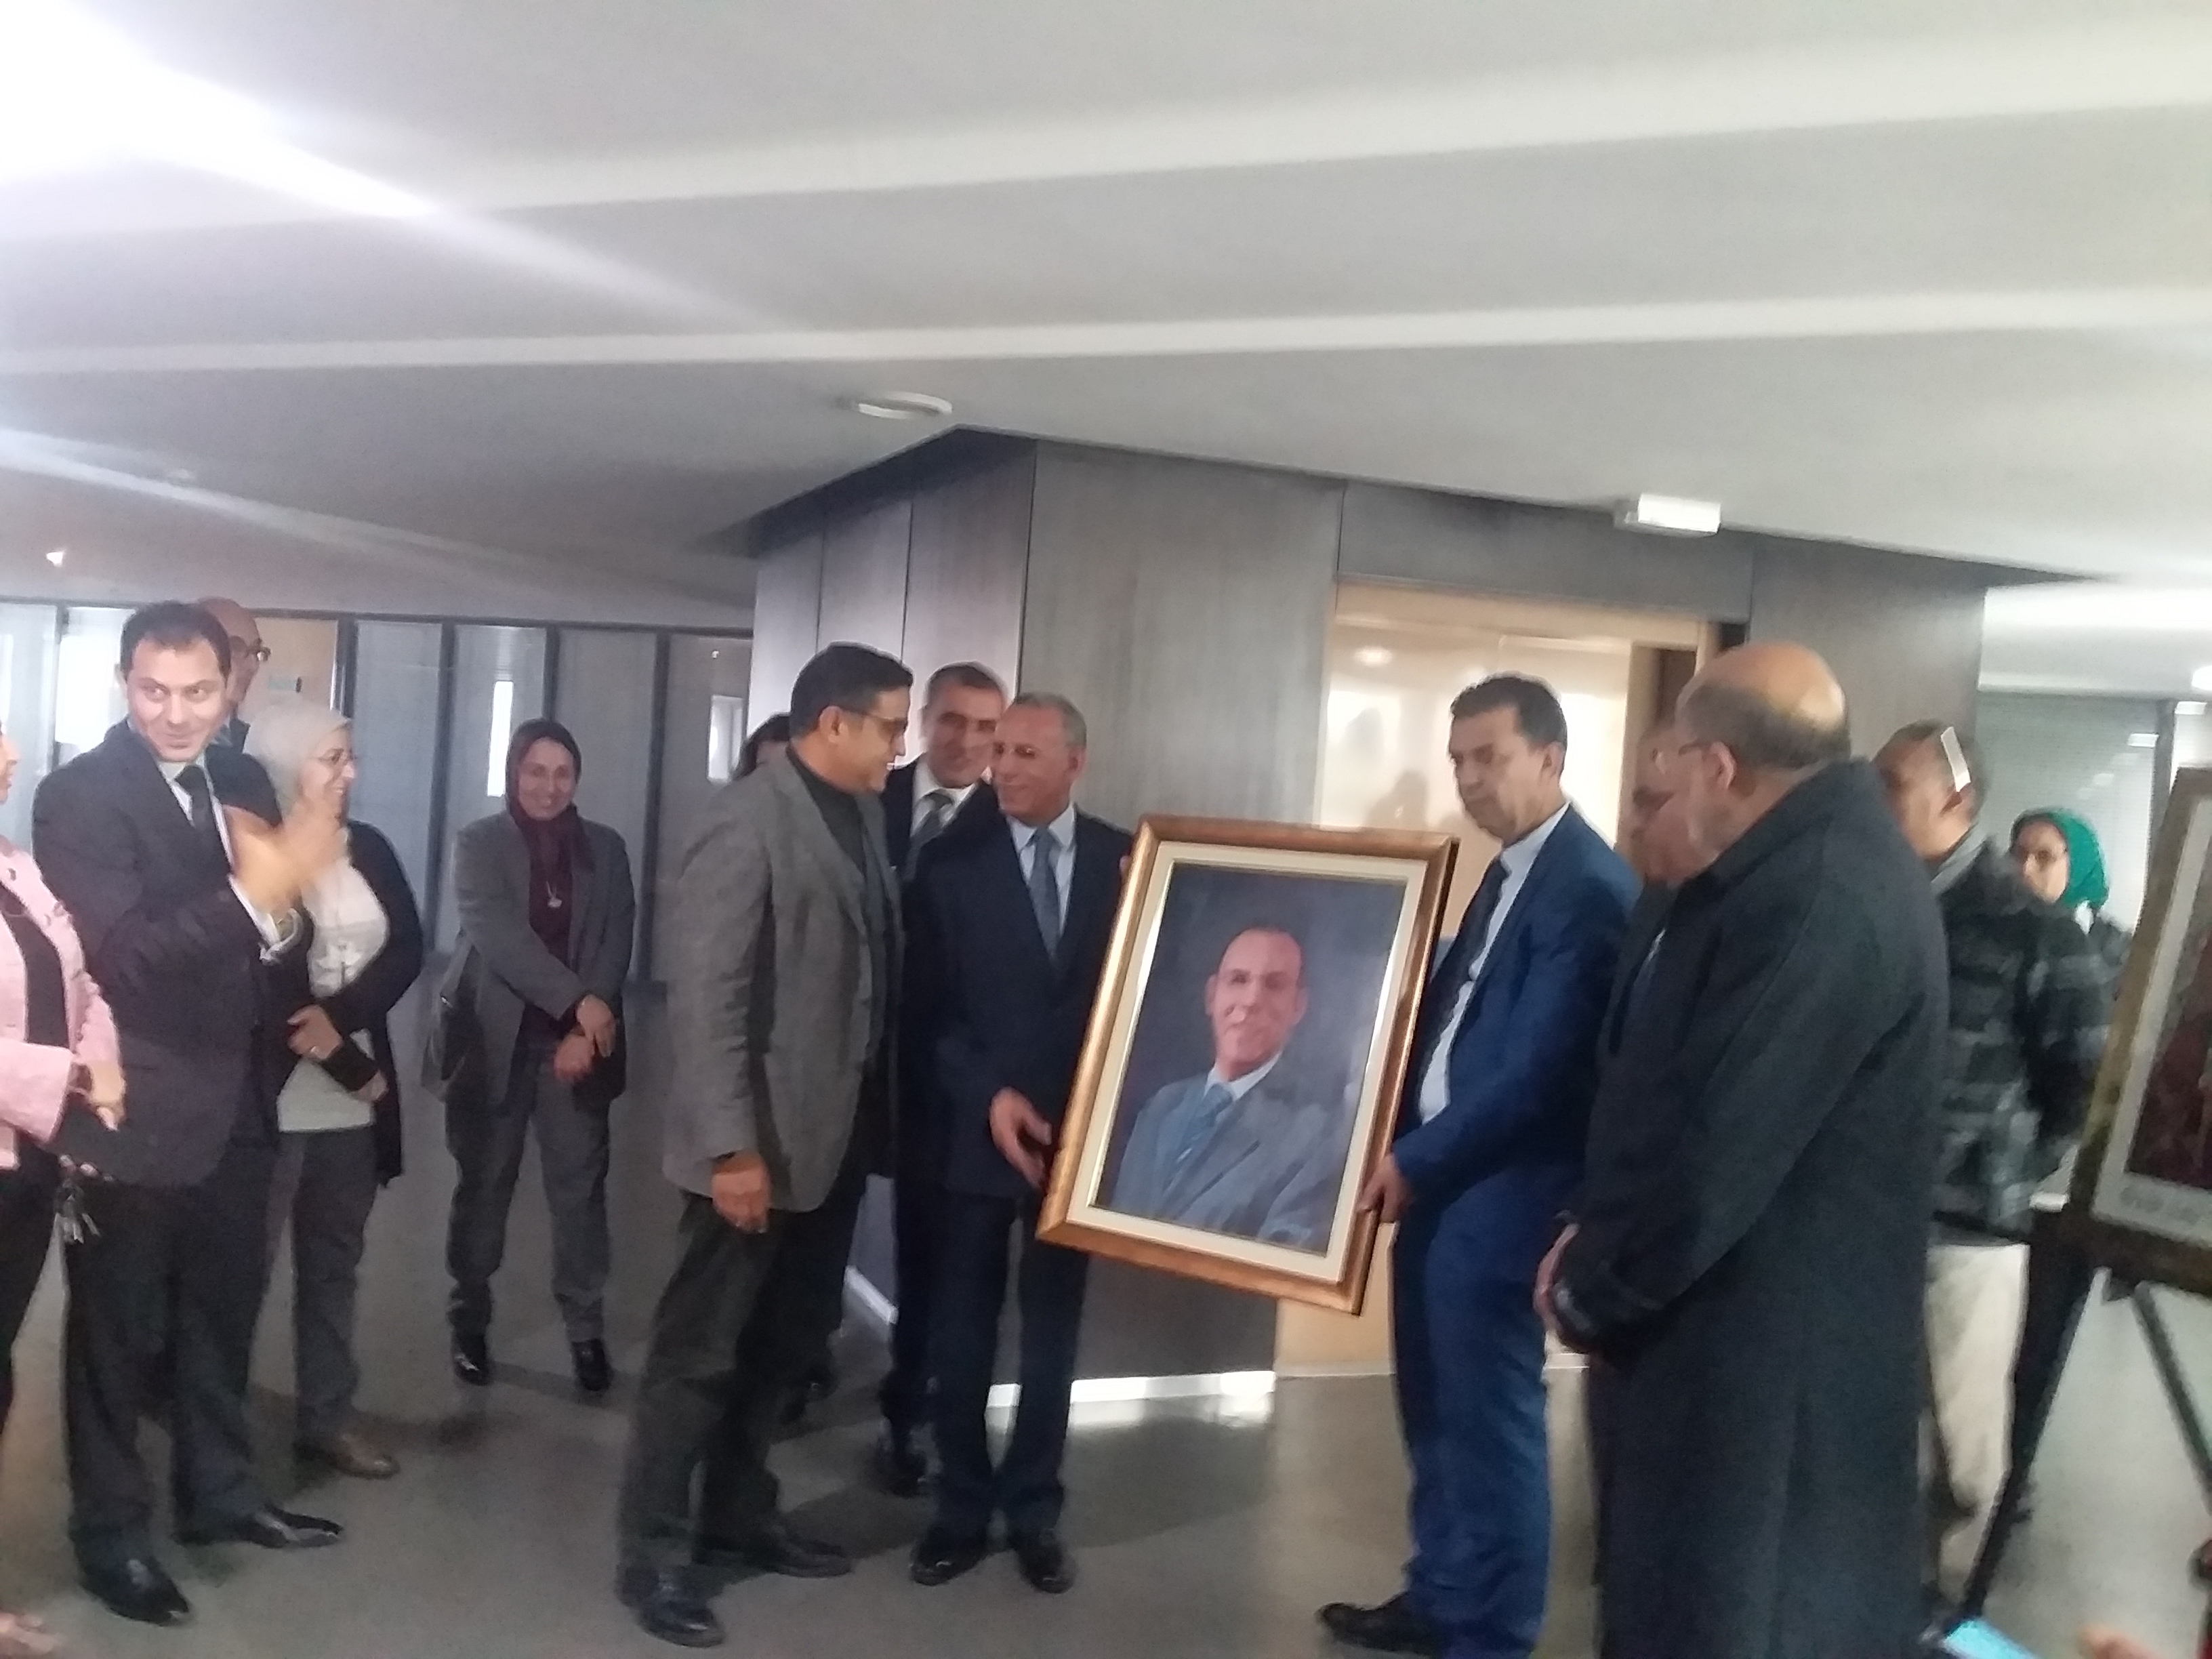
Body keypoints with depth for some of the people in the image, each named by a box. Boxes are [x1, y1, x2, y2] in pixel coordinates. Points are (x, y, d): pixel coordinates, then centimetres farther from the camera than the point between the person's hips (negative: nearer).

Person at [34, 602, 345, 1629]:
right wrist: (256, 892, -36)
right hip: (133, 1113, -6)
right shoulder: (78, 794, -15)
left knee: (222, 1315, 21)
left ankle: (219, 1493, 39)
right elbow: (118, 954, -25)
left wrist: (288, 912, -15)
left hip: (234, 1103, 6)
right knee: (116, 1333, 11)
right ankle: (111, 1534, 28)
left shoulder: (244, 782, 5)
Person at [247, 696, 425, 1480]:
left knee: (335, 1261, 12)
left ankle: (327, 1417, 23)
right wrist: (348, 1064, -9)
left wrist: (340, 1016, -17)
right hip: (269, 1096, -6)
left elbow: (407, 949, 0)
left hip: (354, 1098, 6)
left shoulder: (369, 849, 9)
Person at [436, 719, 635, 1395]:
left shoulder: (605, 848, 7)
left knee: (581, 1186, 0)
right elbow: (498, 933, -14)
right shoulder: (479, 842, 0)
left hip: (578, 1042, 1)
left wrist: (586, 1030, -11)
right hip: (494, 1038, -1)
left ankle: (587, 1330, 9)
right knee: (483, 1184, 8)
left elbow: (617, 944, 2)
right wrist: (578, 1000, -22)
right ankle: (470, 1321, 22)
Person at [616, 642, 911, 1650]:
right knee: (699, 1353, 6)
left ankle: (738, 1516, 36)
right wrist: (732, 1148, -21)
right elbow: (705, 997, -19)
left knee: (787, 1342, 20)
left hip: (837, 1134, 8)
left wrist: (878, 1118, 6)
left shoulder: (865, 816, 9)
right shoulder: (749, 819, -15)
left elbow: (876, 972, 10)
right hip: (761, 1142, -8)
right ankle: (652, 1556, 20)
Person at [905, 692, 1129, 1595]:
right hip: (978, 1129, -1)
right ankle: (961, 1507, 25)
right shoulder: (953, 860, -3)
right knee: (964, 1331, 9)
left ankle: (1034, 1511, 27)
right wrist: (988, 1095, -15)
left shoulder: (1126, 859, 1)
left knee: (1053, 1332, 12)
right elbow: (929, 1003, -6)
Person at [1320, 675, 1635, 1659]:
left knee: (1490, 1418, 3)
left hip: (1500, 1193, -9)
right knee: (1437, 1410, 19)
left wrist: (1415, 1161, -15)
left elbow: (1537, 1068, -21)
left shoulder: (1587, 886, -18)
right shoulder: (1511, 873, 14)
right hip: (1436, 1177, 9)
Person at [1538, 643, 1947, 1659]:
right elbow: (1688, 1097, 14)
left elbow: (1711, 1157, -26)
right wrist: (1601, 1242, 6)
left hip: (1762, 1354, -10)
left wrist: (1588, 1290, -9)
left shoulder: (1815, 895, -26)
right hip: (1770, 1331, 10)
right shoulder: (1833, 856, 8)